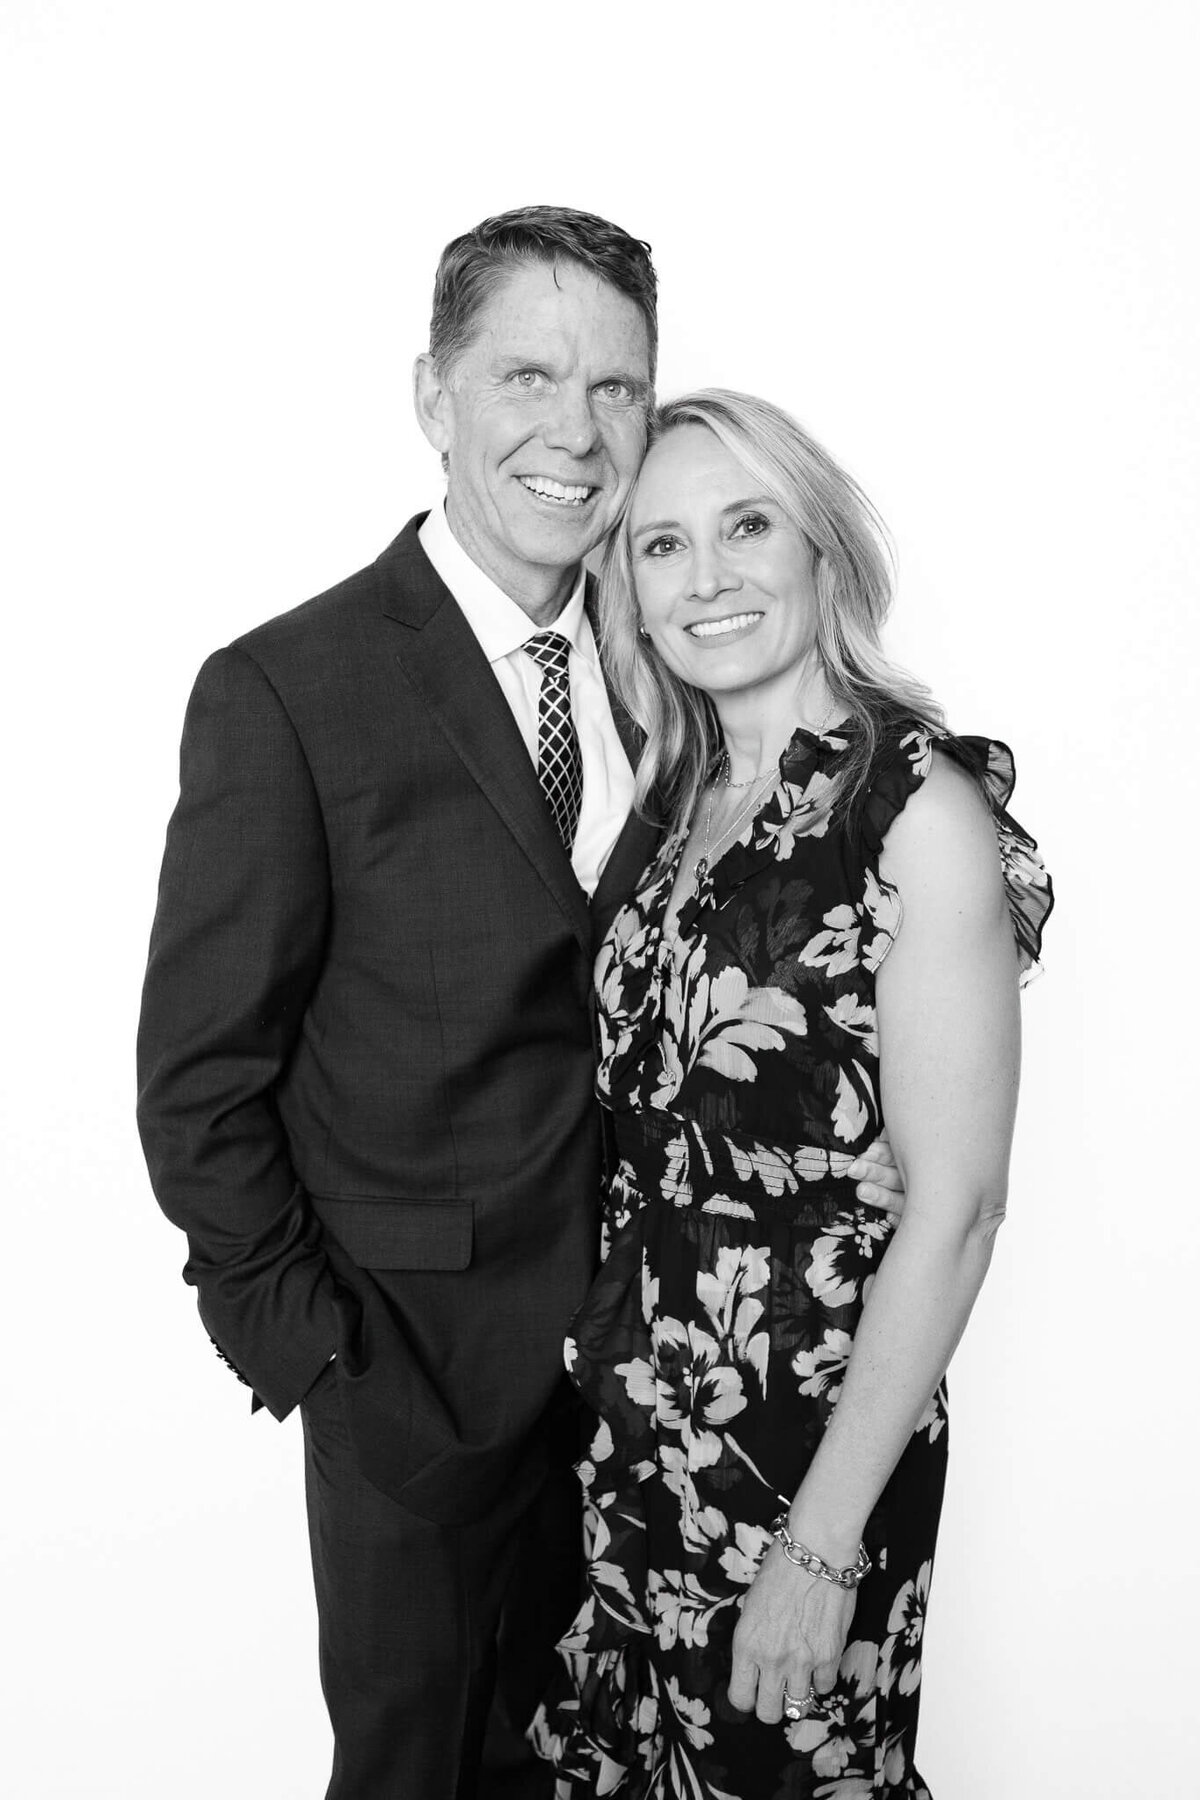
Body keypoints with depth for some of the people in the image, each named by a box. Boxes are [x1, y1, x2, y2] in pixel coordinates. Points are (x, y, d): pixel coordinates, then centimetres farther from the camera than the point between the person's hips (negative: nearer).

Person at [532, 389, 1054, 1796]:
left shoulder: (919, 804, -17)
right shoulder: (683, 798, 3)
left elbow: (956, 1204, -18)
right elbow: (650, 1126, 8)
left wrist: (824, 1545, -17)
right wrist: (609, 1356, 2)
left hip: (810, 1423, -6)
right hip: (640, 1406, 6)